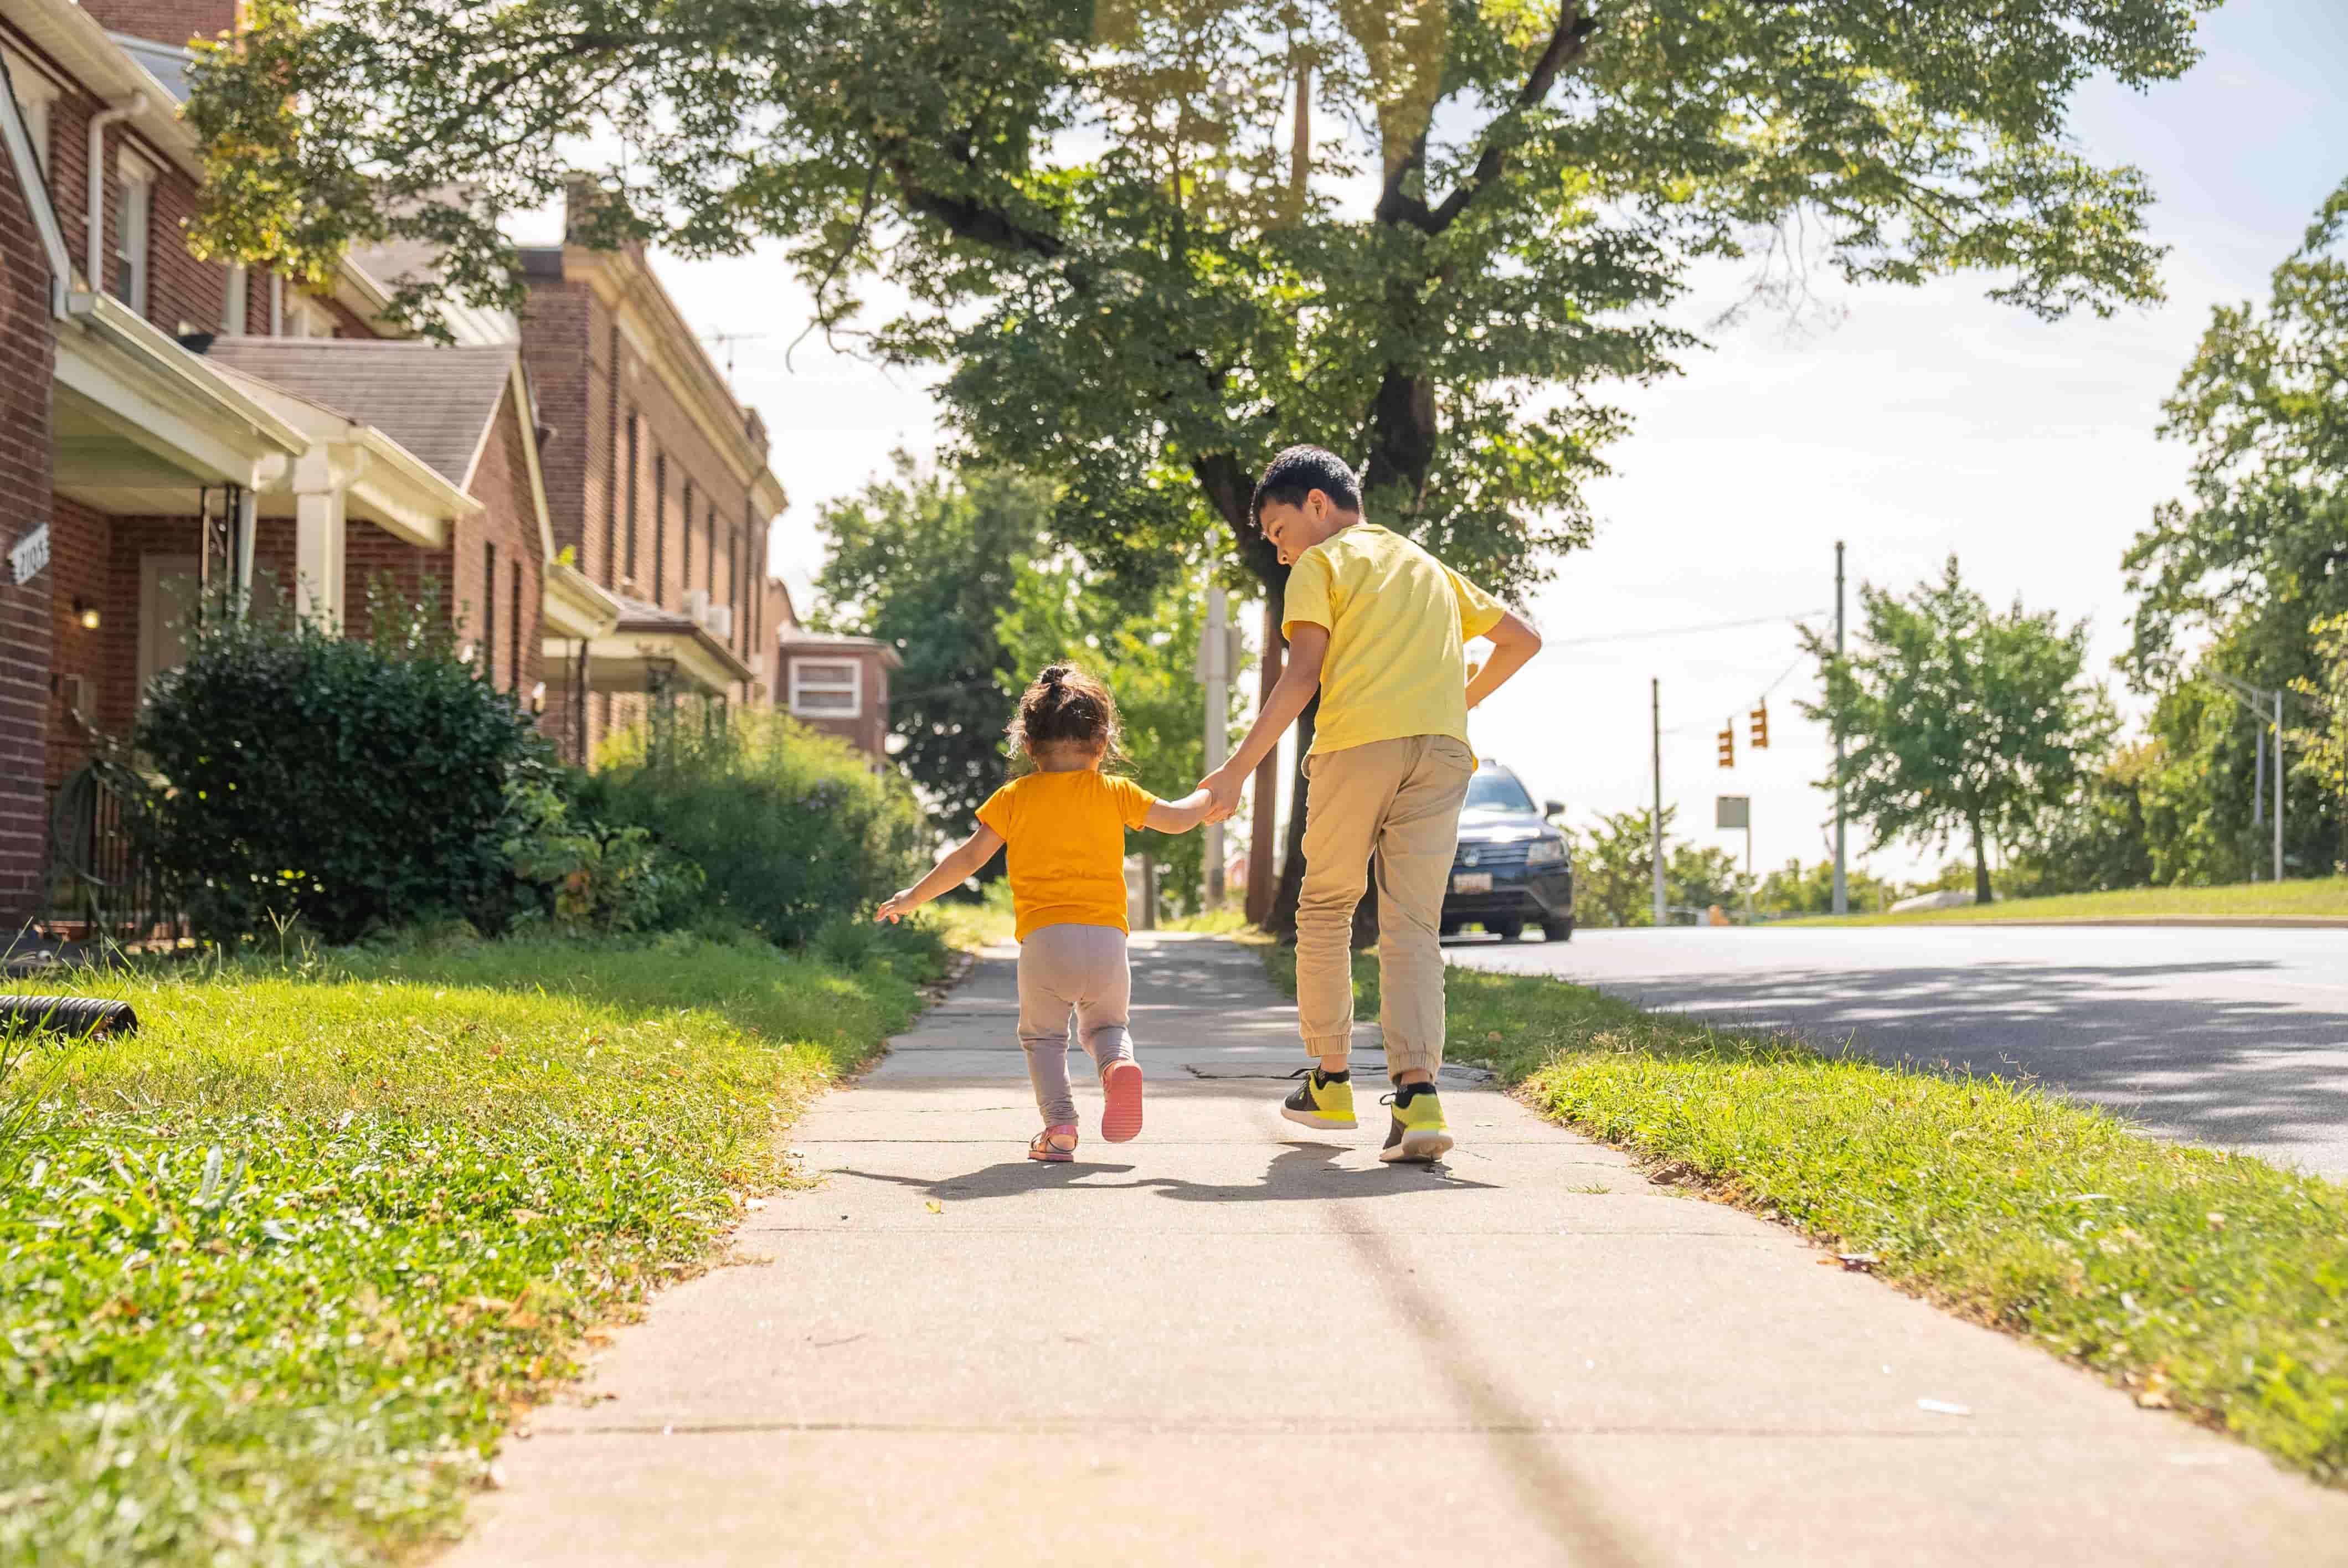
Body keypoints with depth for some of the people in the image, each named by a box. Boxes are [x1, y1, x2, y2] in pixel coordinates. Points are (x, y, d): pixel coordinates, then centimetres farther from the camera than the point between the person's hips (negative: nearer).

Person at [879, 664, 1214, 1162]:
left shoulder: (1015, 797, 5)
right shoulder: (1115, 793, 8)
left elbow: (968, 858, 6)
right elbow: (1178, 818, 16)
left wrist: (913, 898, 16)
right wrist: (1209, 794, 38)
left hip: (1045, 939, -1)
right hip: (1108, 939, 2)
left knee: (1043, 1036, 14)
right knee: (1106, 1024, 22)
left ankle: (1060, 1123, -7)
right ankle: (1119, 1064, -13)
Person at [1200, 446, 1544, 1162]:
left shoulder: (1321, 563, 11)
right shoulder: (1430, 566, 29)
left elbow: (1302, 676, -2)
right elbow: (1523, 639, 30)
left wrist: (1238, 768, -4)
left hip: (1359, 741, -4)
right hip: (1442, 750, 4)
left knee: (1326, 909, 14)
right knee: (1414, 927, 0)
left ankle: (1330, 1079, 21)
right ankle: (1417, 1091, -19)